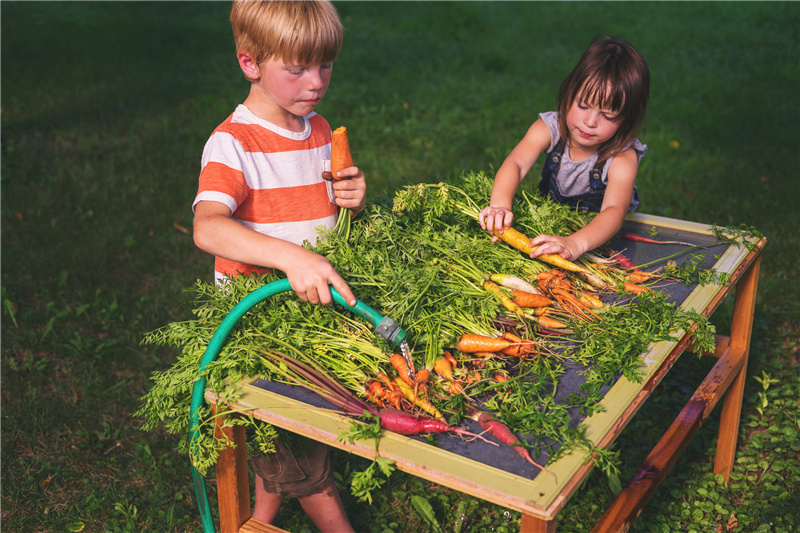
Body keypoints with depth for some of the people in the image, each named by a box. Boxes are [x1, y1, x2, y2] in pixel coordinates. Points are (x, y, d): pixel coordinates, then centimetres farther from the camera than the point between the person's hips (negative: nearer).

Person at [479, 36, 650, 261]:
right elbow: (515, 164, -34)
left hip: (599, 232, 1)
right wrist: (499, 205, -56)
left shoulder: (622, 158, -29)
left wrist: (575, 243, -65)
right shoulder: (550, 128, -20)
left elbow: (614, 211, -44)